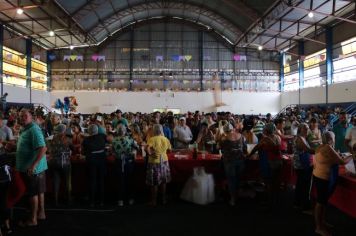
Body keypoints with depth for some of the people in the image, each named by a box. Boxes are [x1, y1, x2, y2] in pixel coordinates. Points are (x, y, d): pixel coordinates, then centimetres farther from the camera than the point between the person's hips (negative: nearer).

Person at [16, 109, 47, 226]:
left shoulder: (34, 130, -19)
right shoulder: (25, 130, 12)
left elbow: (43, 149, -28)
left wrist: (33, 165, -32)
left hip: (33, 168, -9)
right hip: (28, 166, 9)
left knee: (33, 193, 1)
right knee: (39, 191, 17)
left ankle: (33, 219, 12)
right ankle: (41, 213, 29)